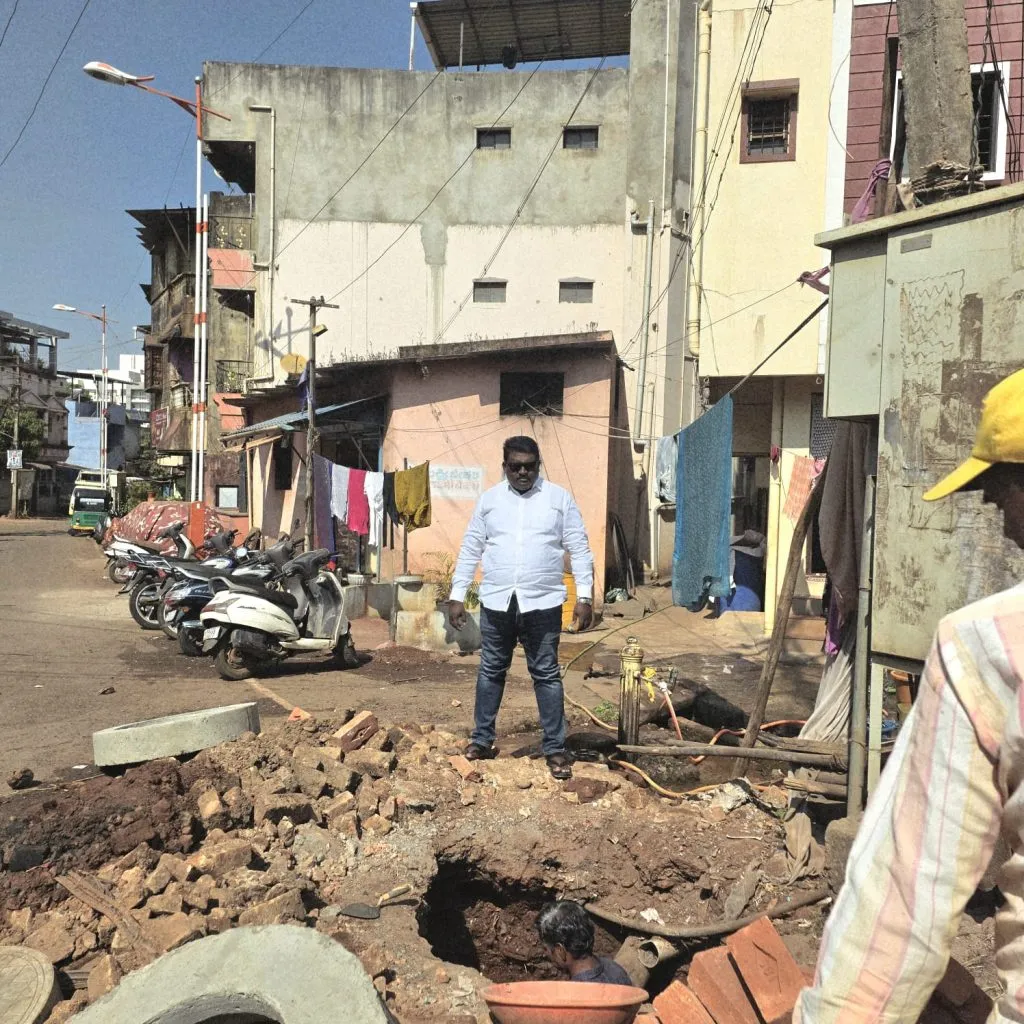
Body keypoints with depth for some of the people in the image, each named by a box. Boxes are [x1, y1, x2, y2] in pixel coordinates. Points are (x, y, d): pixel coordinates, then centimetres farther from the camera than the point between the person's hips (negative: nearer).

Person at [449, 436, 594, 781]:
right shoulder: (489, 499, 6)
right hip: (496, 602, 2)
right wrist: (457, 595, 4)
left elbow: (579, 548, 0)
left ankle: (555, 748, 13)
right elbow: (470, 549, 8)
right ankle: (482, 739, 27)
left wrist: (585, 596, -6)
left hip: (542, 603, -2)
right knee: (490, 671, 12)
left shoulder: (559, 497, 1)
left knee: (546, 675, 4)